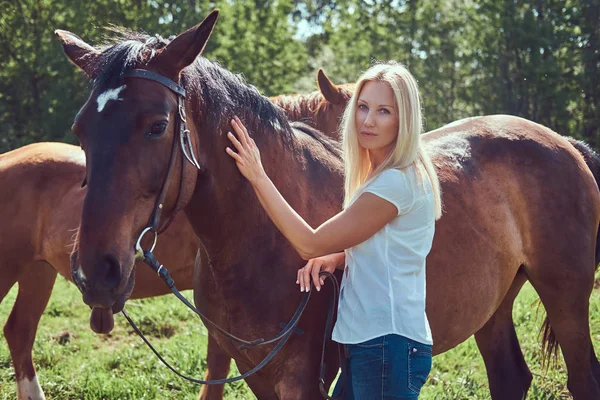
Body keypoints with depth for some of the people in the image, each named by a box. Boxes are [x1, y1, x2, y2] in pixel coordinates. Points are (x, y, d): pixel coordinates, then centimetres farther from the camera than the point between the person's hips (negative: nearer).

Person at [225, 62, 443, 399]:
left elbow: (309, 244, -15)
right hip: (369, 344, 10)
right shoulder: (383, 176, 14)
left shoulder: (398, 182, -18)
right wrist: (335, 258, 0)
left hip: (388, 346, -10)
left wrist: (258, 177, -13)